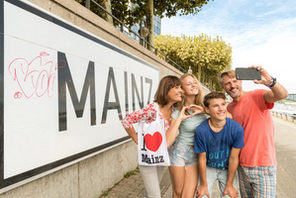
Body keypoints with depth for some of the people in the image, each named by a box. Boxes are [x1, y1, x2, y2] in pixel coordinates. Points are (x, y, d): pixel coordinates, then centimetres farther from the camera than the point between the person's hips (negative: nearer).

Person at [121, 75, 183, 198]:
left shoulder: (172, 109, -1)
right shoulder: (153, 108, -24)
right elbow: (126, 121, -19)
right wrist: (138, 141, -11)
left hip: (161, 156, 7)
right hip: (148, 157, -7)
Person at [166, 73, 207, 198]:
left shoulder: (202, 106, -2)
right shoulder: (178, 112, -13)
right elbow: (167, 142, -20)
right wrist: (180, 118, -25)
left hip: (196, 156, 3)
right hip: (178, 154, -3)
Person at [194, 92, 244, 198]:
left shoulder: (237, 128, -22)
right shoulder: (200, 130, -24)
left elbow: (233, 158, -13)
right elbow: (202, 158, -13)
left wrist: (229, 185, -4)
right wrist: (203, 184, -3)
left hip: (227, 169, 1)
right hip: (208, 168, -1)